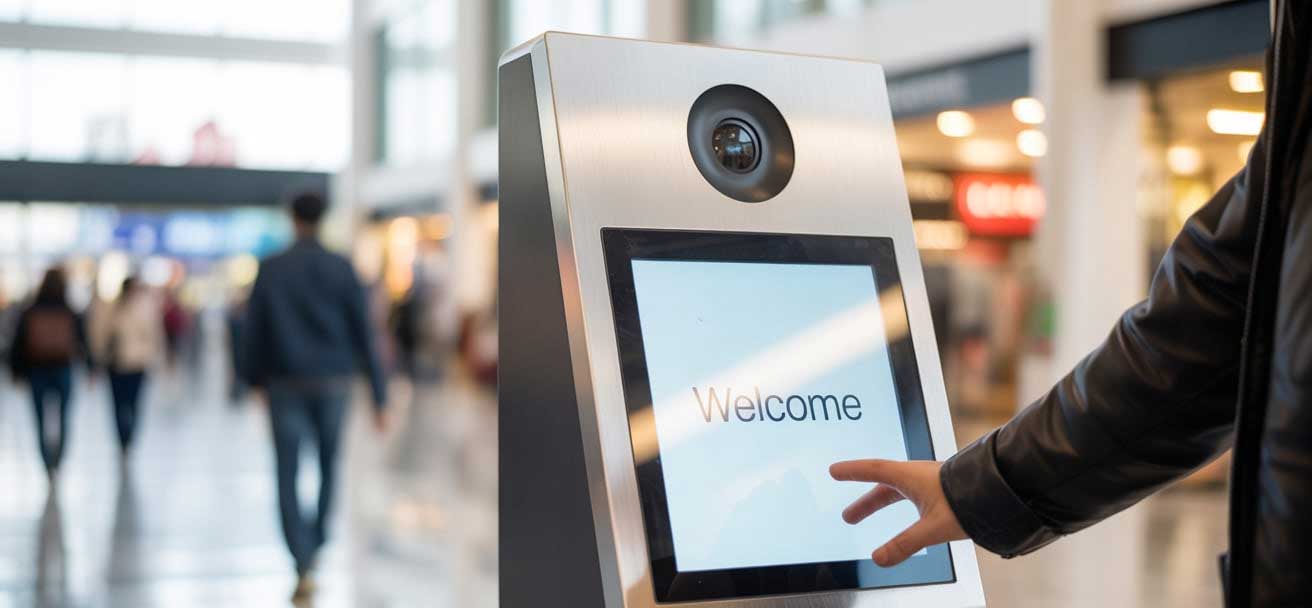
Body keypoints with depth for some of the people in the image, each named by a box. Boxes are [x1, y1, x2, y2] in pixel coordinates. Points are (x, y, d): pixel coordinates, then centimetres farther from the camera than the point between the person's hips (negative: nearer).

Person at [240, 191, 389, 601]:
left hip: (286, 386, -1)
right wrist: (378, 395, -1)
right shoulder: (342, 270, -2)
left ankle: (304, 568, -11)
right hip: (334, 384, 1)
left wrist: (254, 380, 16)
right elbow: (363, 334, -4)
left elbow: (253, 332, 1)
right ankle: (316, 544, 29)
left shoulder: (270, 269, 0)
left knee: (288, 478, 2)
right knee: (329, 464, 23)